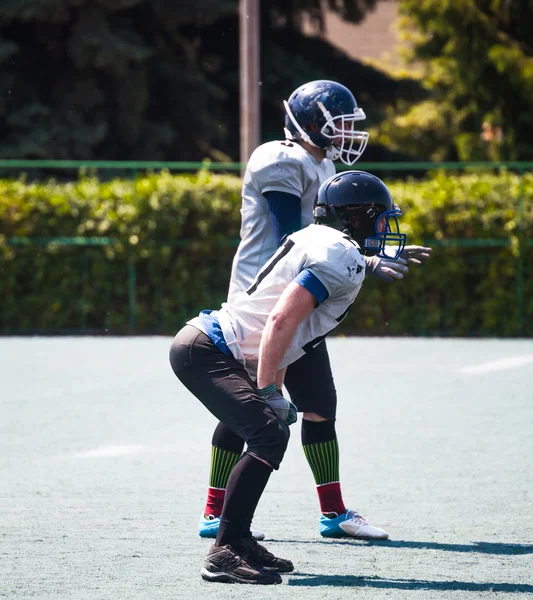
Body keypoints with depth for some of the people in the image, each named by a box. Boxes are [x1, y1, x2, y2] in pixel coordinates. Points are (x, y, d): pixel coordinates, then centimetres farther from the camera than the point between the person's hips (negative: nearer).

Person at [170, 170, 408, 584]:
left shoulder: (322, 244, 19)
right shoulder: (341, 258, -12)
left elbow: (283, 329, 24)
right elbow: (281, 321, -22)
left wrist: (274, 393, 20)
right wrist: (269, 393, -18)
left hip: (210, 345, 11)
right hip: (205, 351, -11)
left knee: (273, 435, 16)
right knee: (267, 435, -19)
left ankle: (239, 540, 20)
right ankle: (225, 553, -21)